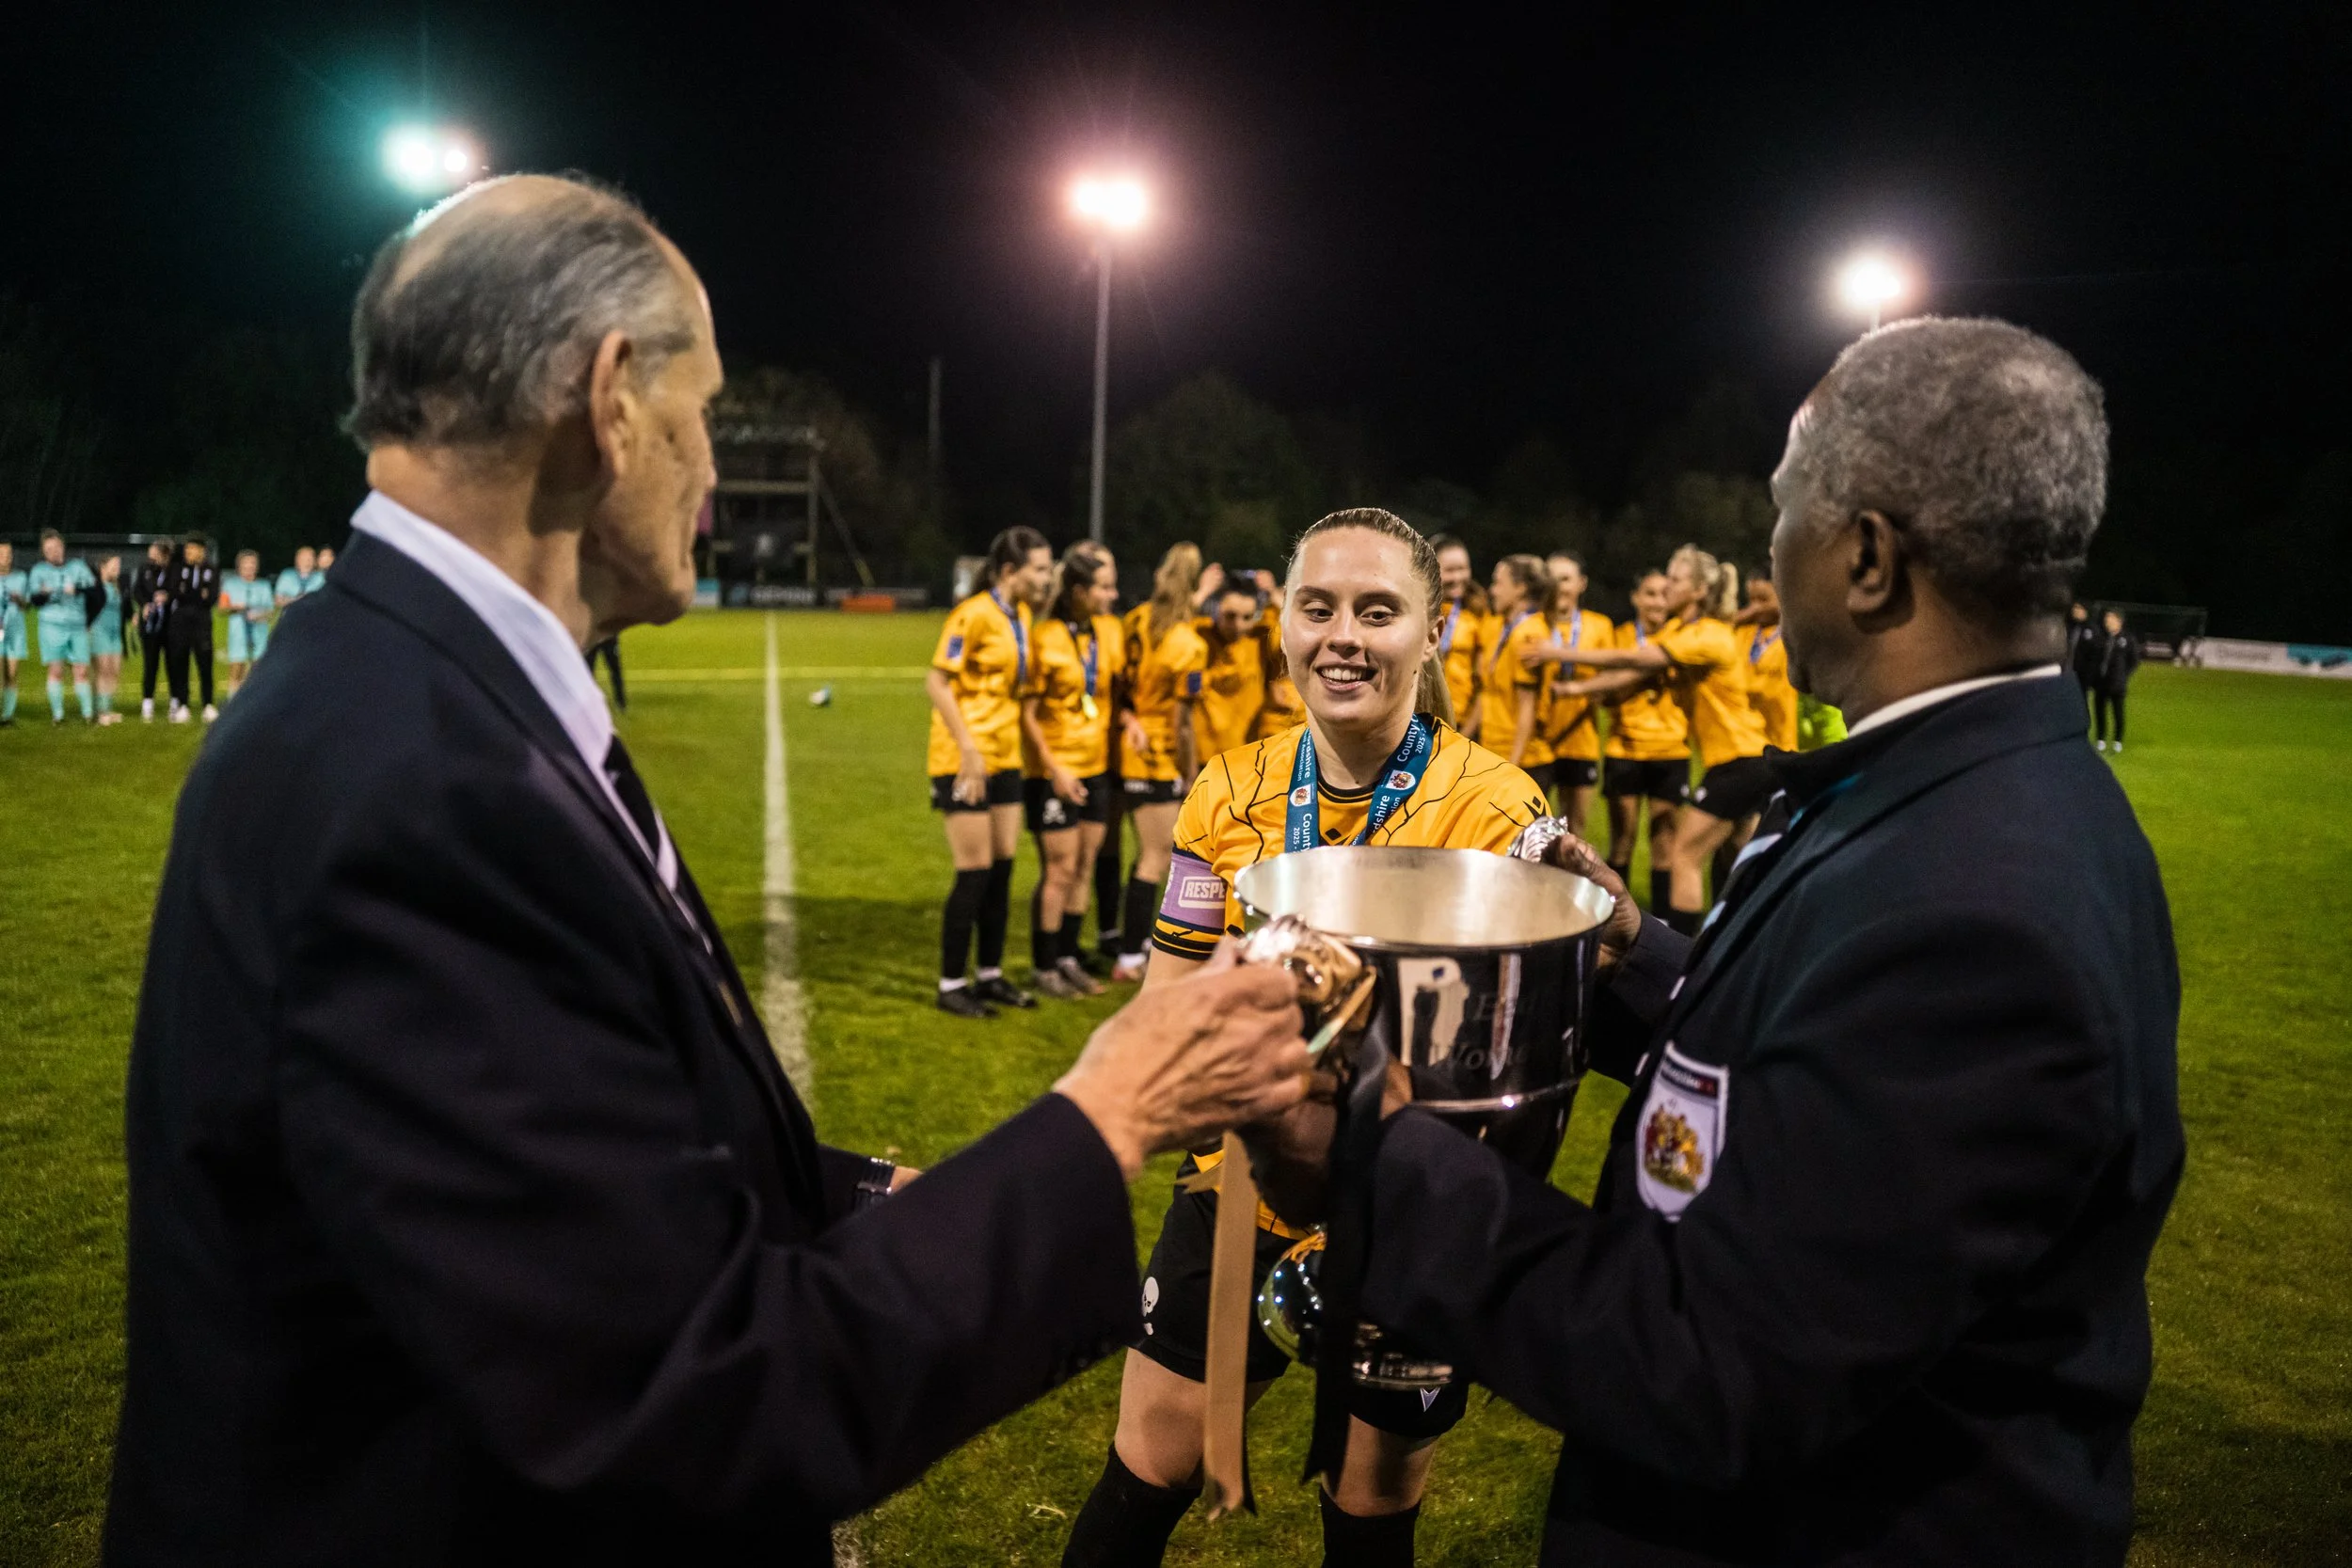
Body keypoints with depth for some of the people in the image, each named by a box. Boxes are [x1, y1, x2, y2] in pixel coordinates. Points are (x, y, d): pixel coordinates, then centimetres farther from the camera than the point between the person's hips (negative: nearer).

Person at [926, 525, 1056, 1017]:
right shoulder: (974, 615, -15)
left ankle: (991, 975, 23)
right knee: (975, 874, -5)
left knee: (1002, 870, 11)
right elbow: (937, 682, -17)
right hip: (964, 760, -8)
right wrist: (969, 747, -21)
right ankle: (951, 985, 7)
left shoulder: (1021, 615, 11)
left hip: (1004, 759, 8)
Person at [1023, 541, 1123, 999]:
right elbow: (1027, 713, -14)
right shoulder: (1046, 638, -15)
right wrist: (1055, 769, -17)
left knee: (1083, 867, 11)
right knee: (1059, 870, -3)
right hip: (1053, 770, -6)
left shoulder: (1110, 630, 4)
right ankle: (1043, 967, 10)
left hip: (1096, 766, 6)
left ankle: (1068, 960, 23)